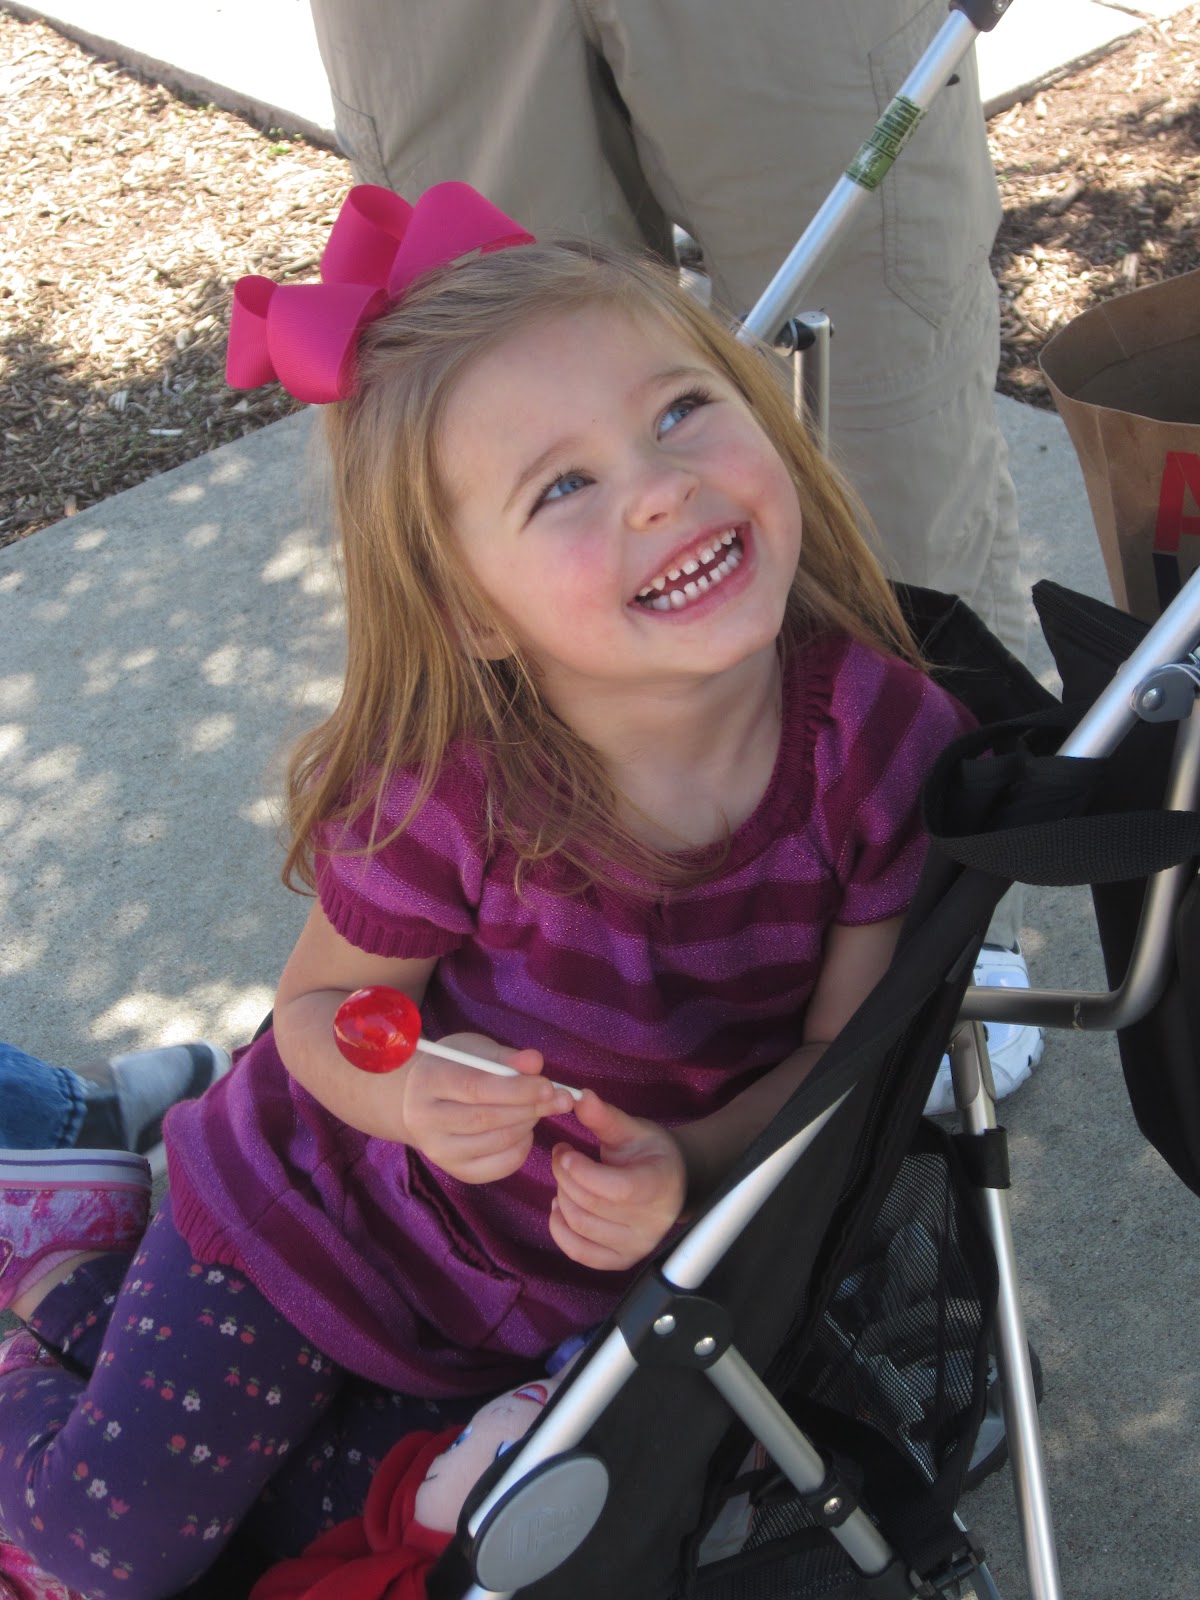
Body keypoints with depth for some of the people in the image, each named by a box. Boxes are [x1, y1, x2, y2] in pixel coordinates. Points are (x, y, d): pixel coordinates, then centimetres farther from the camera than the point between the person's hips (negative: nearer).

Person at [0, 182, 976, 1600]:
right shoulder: (446, 795, -29)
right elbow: (319, 1002, -11)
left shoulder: (886, 736, -24)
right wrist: (410, 1092, -33)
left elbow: (844, 1044, -12)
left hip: (571, 1288, 3)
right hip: (327, 1205, -2)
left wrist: (689, 1167, -30)